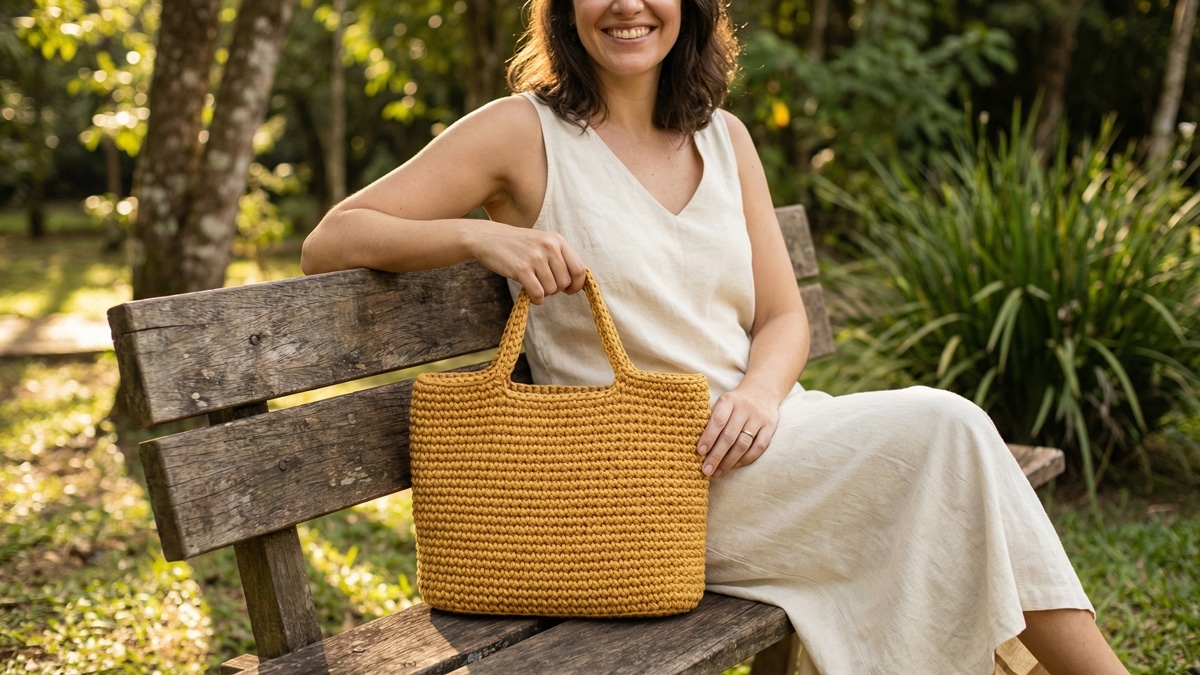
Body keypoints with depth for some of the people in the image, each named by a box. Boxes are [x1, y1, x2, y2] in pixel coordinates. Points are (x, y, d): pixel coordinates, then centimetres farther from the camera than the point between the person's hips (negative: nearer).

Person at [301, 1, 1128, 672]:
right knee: (942, 426, -22)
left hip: (758, 433, 6)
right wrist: (479, 232, -22)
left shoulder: (724, 137, 13)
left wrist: (761, 391, -11)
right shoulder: (525, 132, -2)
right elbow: (328, 243, -5)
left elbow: (783, 316, 12)